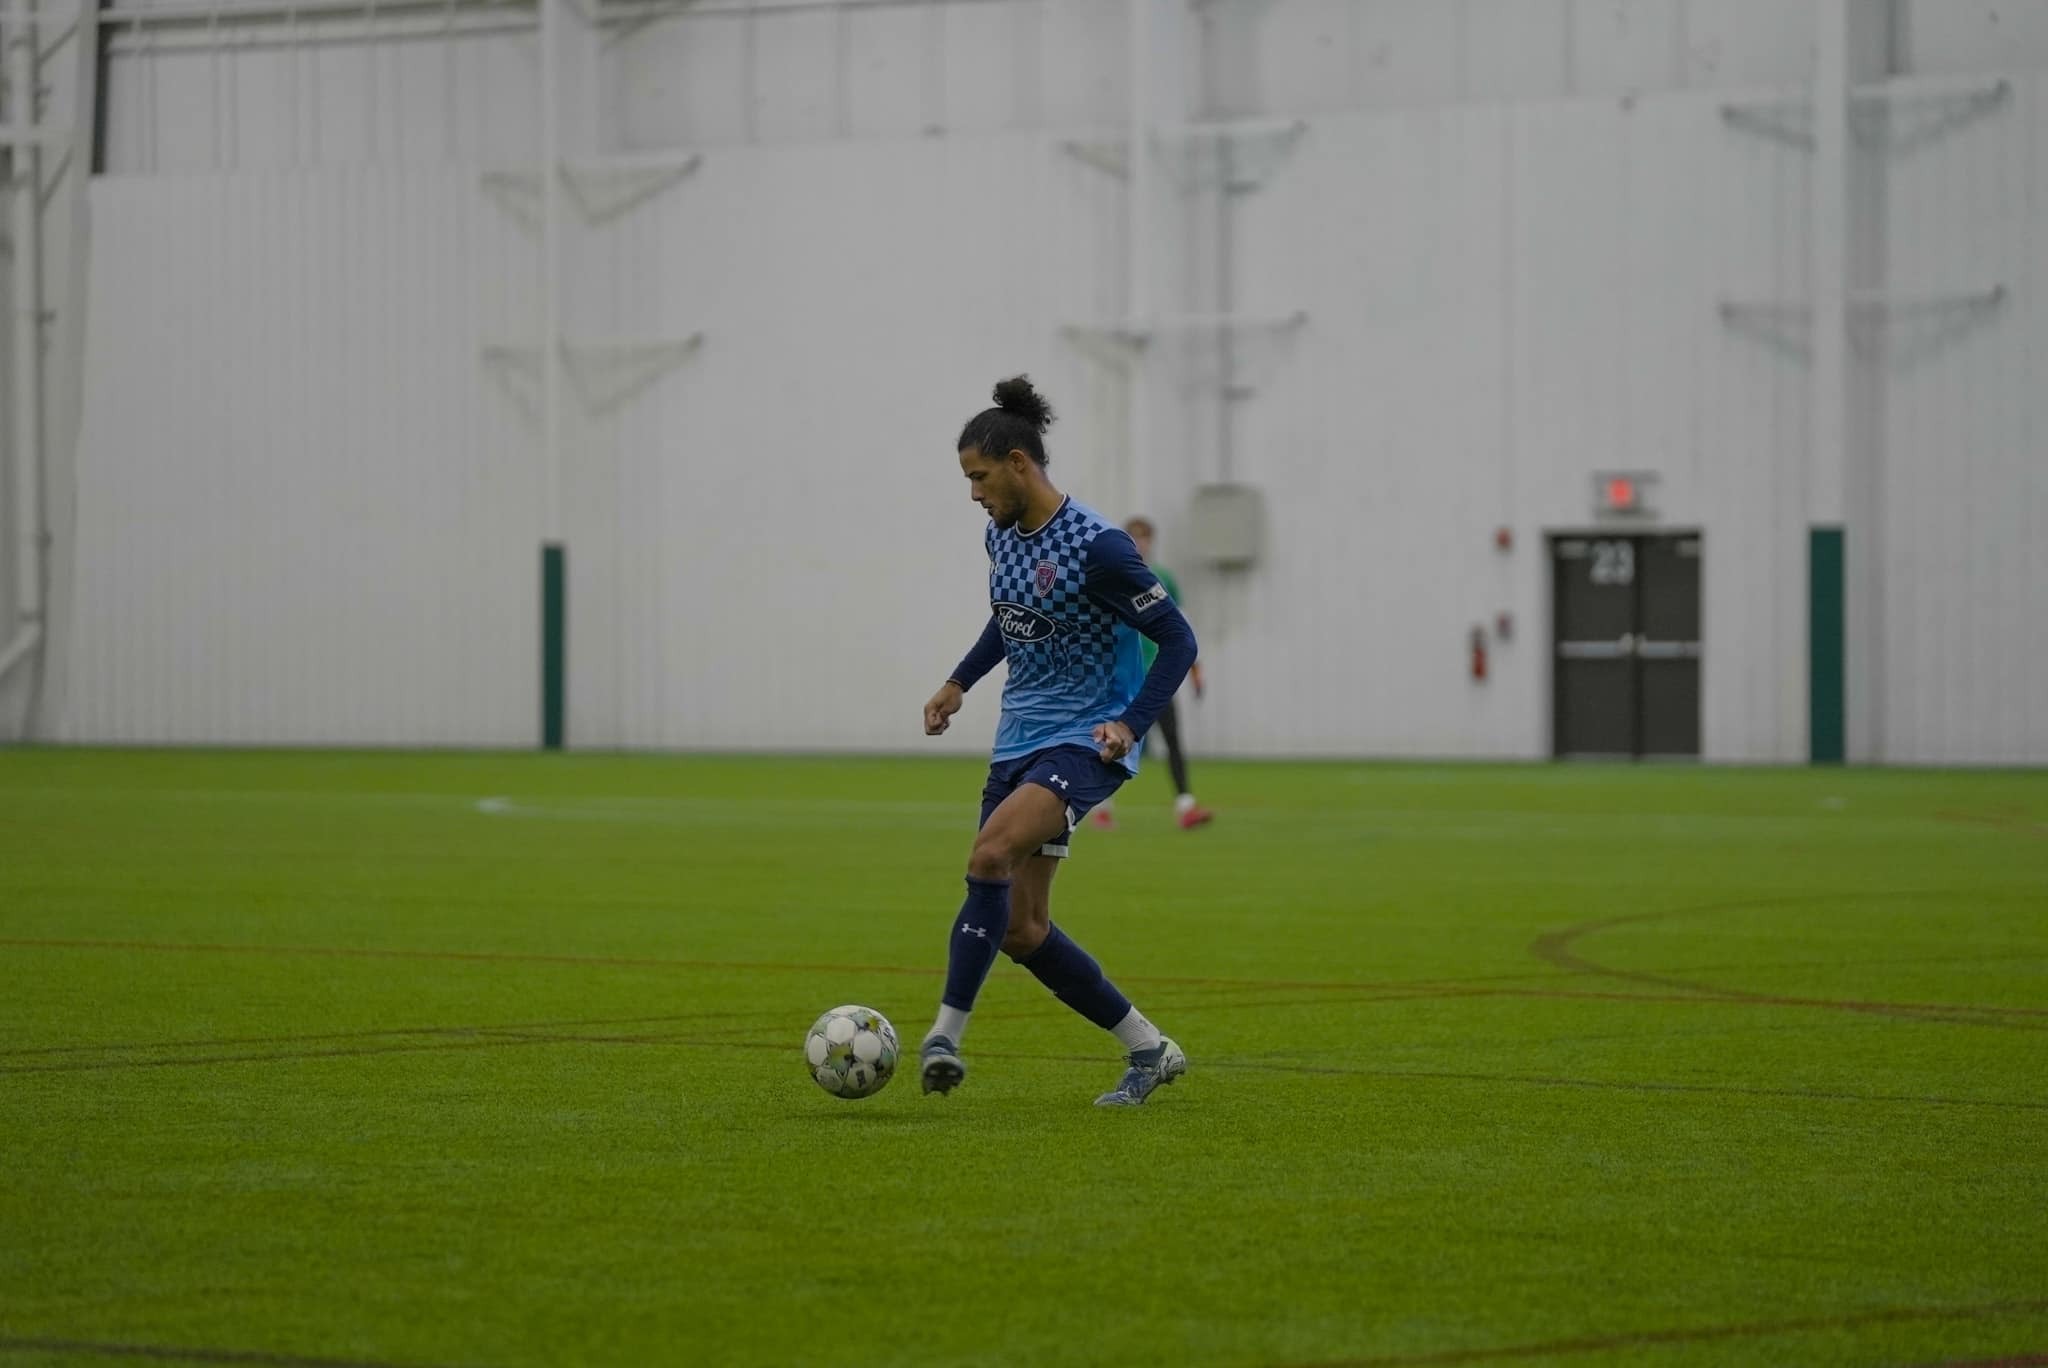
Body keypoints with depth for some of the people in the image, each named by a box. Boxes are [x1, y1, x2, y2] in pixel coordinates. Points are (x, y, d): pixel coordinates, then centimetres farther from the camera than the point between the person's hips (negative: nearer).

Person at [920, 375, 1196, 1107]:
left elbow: (1177, 639, -14)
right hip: (1020, 739, 9)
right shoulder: (1001, 534, 6)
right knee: (1020, 930, 4)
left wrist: (1130, 723, -25)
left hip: (1085, 742, -9)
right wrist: (960, 681, 16)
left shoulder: (1096, 546, -17)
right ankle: (1149, 1051, 18)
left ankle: (946, 1035, -28)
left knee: (990, 854, -32)